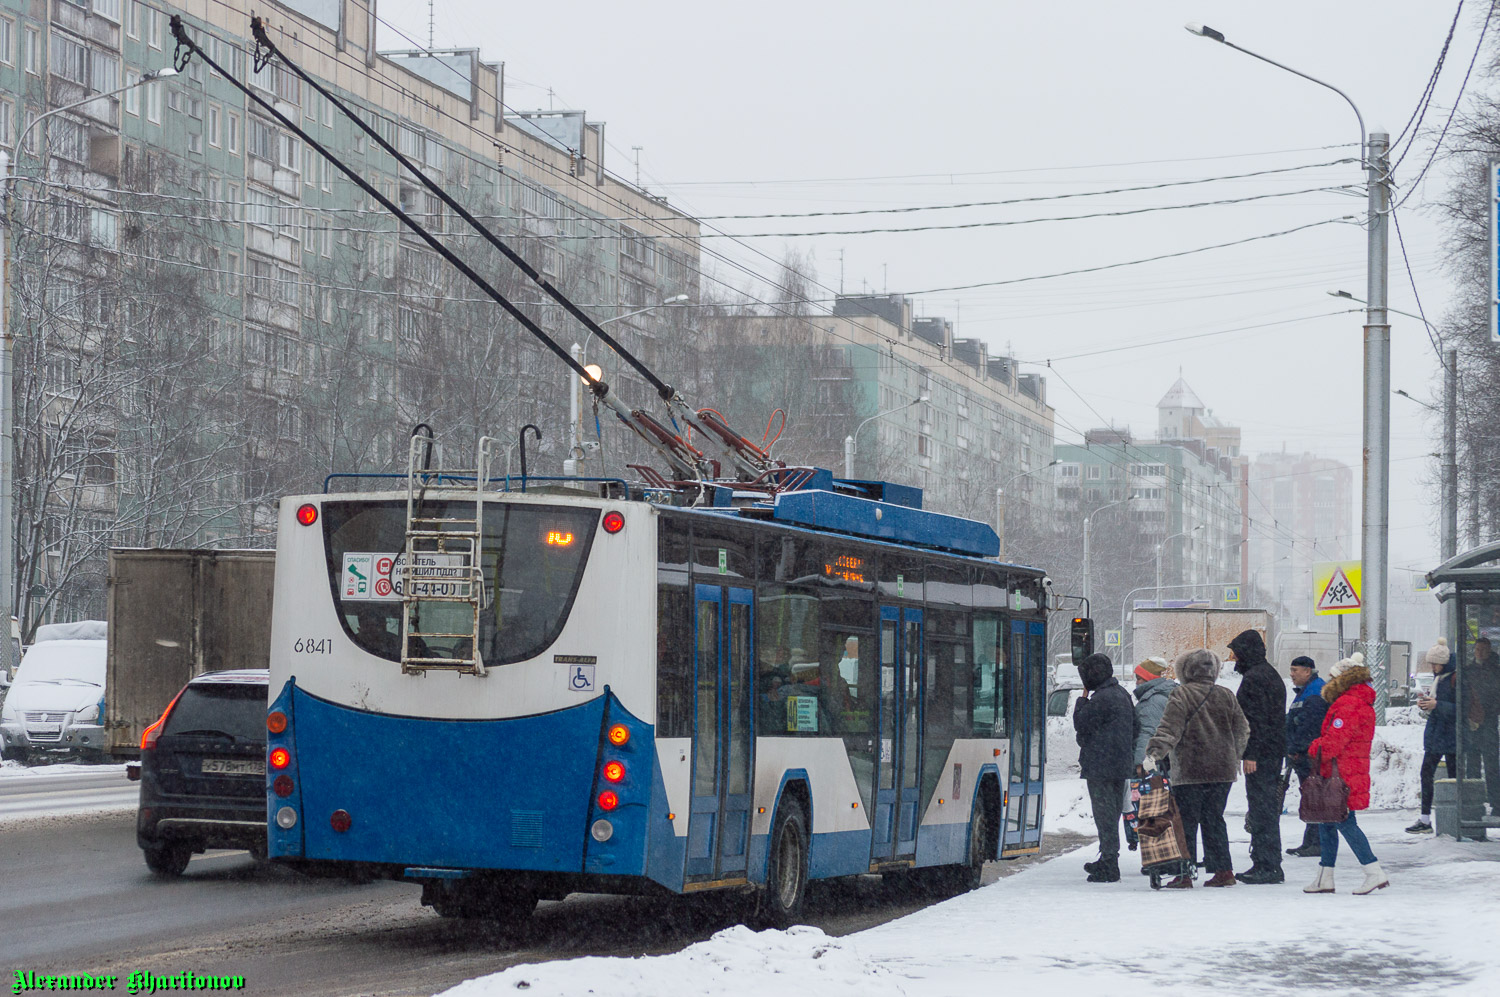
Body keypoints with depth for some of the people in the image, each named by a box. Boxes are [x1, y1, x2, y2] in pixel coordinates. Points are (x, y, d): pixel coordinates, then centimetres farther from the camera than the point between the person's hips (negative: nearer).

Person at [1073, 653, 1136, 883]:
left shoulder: (1101, 698, -18)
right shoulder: (1122, 694, 13)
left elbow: (1081, 724, -13)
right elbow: (1134, 728, 20)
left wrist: (1083, 698, -2)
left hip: (1100, 766, -9)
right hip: (1122, 765, 9)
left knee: (1105, 814, -7)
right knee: (1112, 813, 17)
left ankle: (1109, 867, -7)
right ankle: (1108, 861, 26)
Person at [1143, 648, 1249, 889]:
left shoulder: (1181, 696, -7)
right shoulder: (1225, 696, 8)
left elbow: (1169, 729, -19)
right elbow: (1242, 731, 15)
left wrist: (1154, 753, -26)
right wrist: (1234, 759, 29)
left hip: (1189, 770, -5)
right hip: (1222, 770, 5)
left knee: (1186, 823, -1)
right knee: (1214, 820, 14)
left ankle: (1184, 874, -4)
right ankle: (1223, 871, 12)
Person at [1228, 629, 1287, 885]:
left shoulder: (1253, 678, -14)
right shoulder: (1271, 675, 19)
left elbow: (1256, 719, -20)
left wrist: (1251, 754, -21)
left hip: (1260, 754, -10)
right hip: (1275, 752, 10)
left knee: (1261, 809, -9)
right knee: (1267, 808, 13)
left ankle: (1266, 866, -10)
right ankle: (1269, 865, 17)